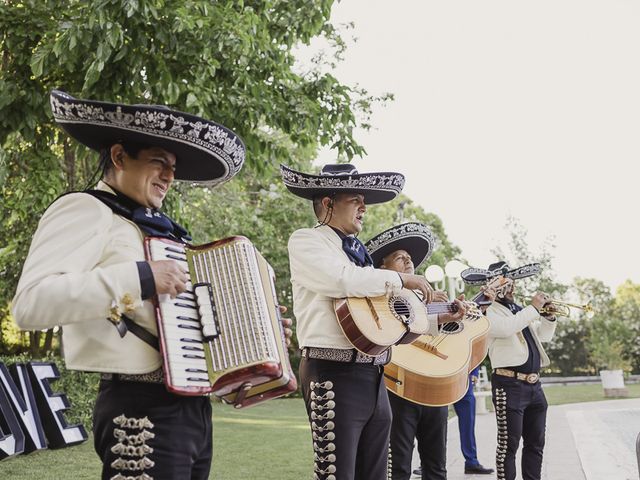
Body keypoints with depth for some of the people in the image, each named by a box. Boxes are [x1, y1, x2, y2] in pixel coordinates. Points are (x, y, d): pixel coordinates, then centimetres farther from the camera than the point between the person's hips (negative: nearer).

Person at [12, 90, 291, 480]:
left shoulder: (158, 228, 21)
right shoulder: (87, 210, -6)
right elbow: (30, 302, -21)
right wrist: (140, 278, -22)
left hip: (194, 406, 9)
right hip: (142, 412, -9)